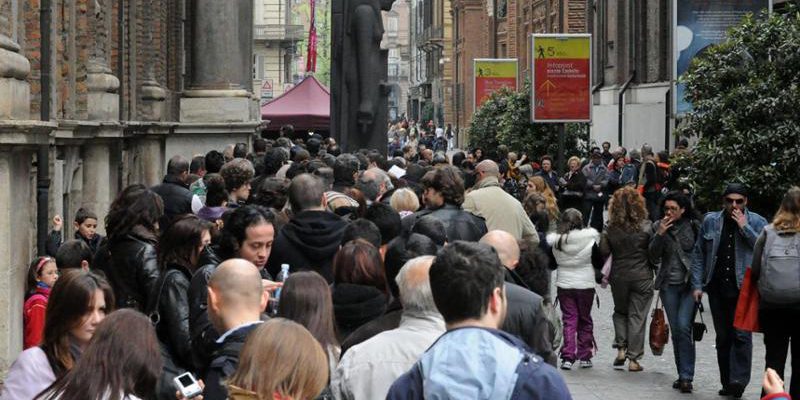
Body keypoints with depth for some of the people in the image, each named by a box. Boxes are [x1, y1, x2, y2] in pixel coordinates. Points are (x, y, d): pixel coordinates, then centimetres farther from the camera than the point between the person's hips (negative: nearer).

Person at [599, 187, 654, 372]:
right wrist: (654, 272, 9)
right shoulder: (646, 227, -10)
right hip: (642, 277, -2)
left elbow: (603, 252, -3)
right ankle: (633, 359, 4)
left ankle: (621, 349, 8)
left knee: (620, 311, 22)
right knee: (637, 316, 5)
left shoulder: (611, 228, -6)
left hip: (619, 277, 2)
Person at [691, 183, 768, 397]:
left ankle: (739, 380, -16)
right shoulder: (710, 221, 9)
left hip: (744, 287, -4)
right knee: (722, 336, 9)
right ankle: (727, 382, 16)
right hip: (717, 287, 4)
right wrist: (697, 284, 4)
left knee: (741, 334, -14)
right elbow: (698, 254, 11)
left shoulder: (757, 223, 1)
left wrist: (745, 227, -15)